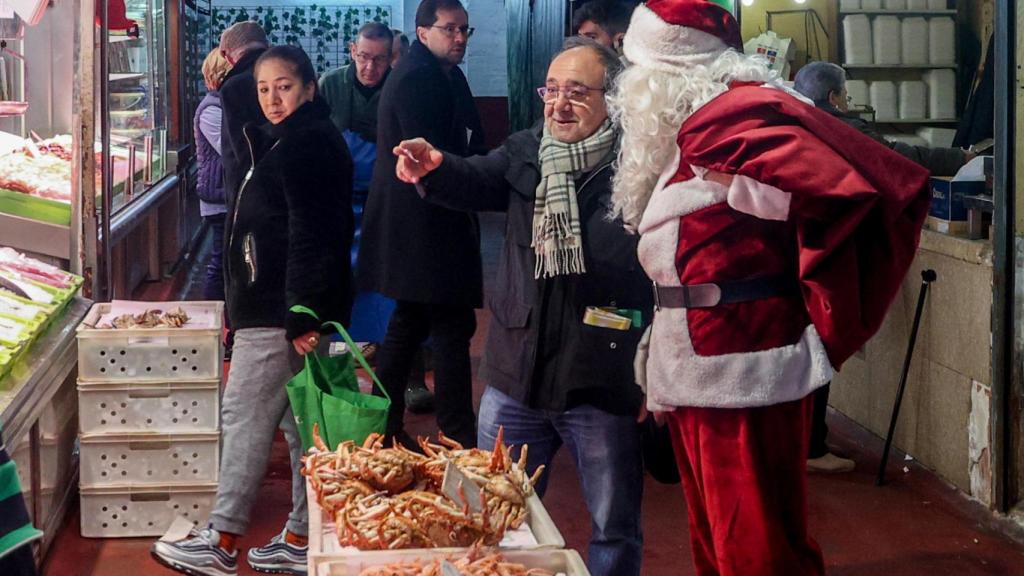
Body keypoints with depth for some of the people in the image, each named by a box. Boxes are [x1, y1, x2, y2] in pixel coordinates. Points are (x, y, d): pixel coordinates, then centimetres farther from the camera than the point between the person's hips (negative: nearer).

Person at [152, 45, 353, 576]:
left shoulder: (305, 145, -16)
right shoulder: (285, 140, 16)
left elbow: (310, 235, -23)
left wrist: (299, 314, -26)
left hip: (279, 310, -11)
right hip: (280, 307, 11)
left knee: (245, 414, -5)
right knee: (299, 421, 11)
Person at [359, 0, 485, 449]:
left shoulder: (445, 75, 17)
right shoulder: (418, 79, -15)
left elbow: (467, 144, 16)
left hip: (410, 226, 11)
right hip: (425, 225, -11)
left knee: (409, 323, 16)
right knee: (453, 328, -8)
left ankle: (385, 425, 25)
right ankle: (459, 439, -3)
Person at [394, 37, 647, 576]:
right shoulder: (525, 152, 6)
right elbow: (475, 181, -9)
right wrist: (435, 170, -31)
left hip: (603, 388, -4)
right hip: (516, 377, 5)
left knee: (615, 529, 12)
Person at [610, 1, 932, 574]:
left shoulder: (737, 114, -16)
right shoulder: (692, 125, 14)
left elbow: (862, 193, -26)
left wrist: (823, 329, -18)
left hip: (743, 375, -10)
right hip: (694, 374, 10)